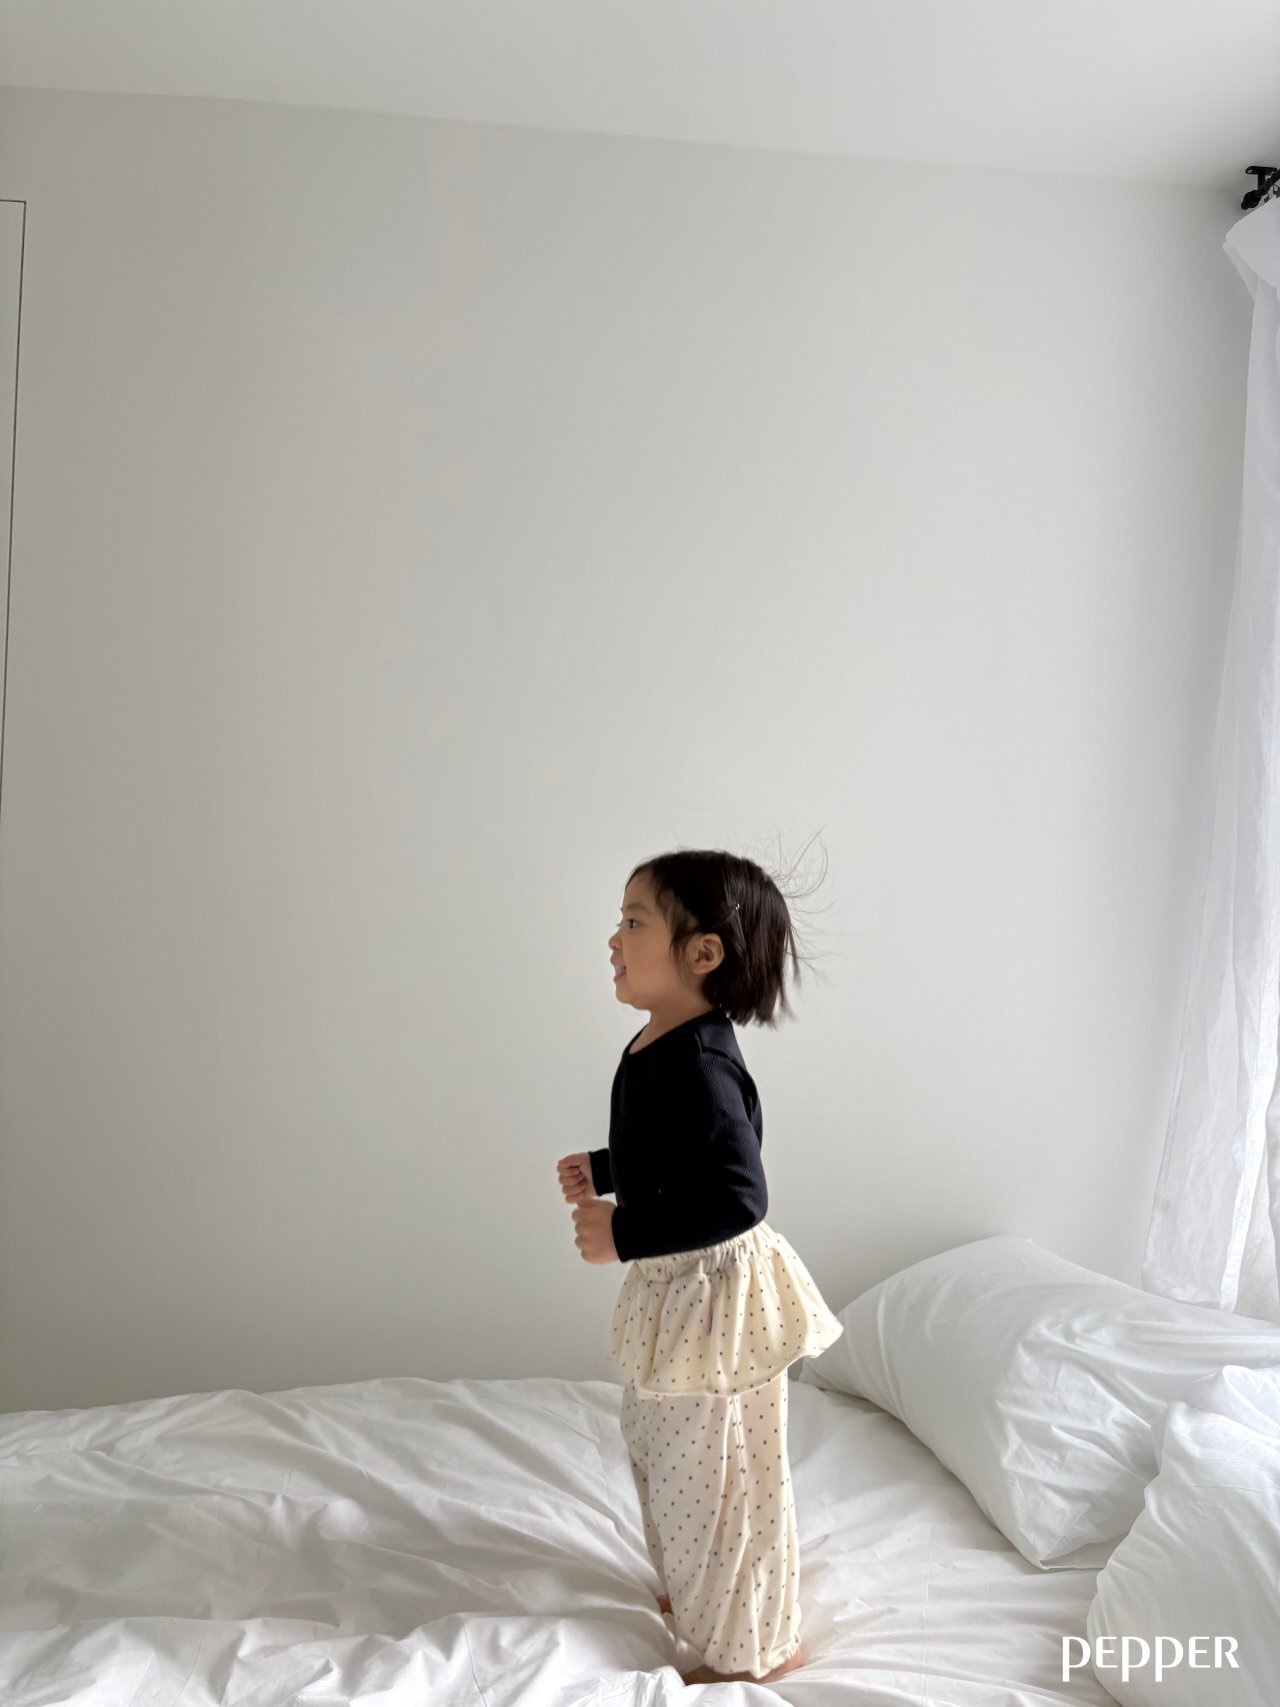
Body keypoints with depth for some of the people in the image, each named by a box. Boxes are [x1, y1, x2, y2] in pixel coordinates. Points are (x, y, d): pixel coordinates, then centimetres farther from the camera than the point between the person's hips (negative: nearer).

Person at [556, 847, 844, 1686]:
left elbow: (738, 1197, -32)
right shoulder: (660, 1046, 2)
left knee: (722, 1471, 8)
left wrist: (624, 1233, -28)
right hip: (675, 1286, 10)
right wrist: (604, 1170, 7)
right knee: (659, 1443, 26)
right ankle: (698, 1593, 49)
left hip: (713, 1293, -10)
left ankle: (753, 1648, 30)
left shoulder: (697, 1065, -29)